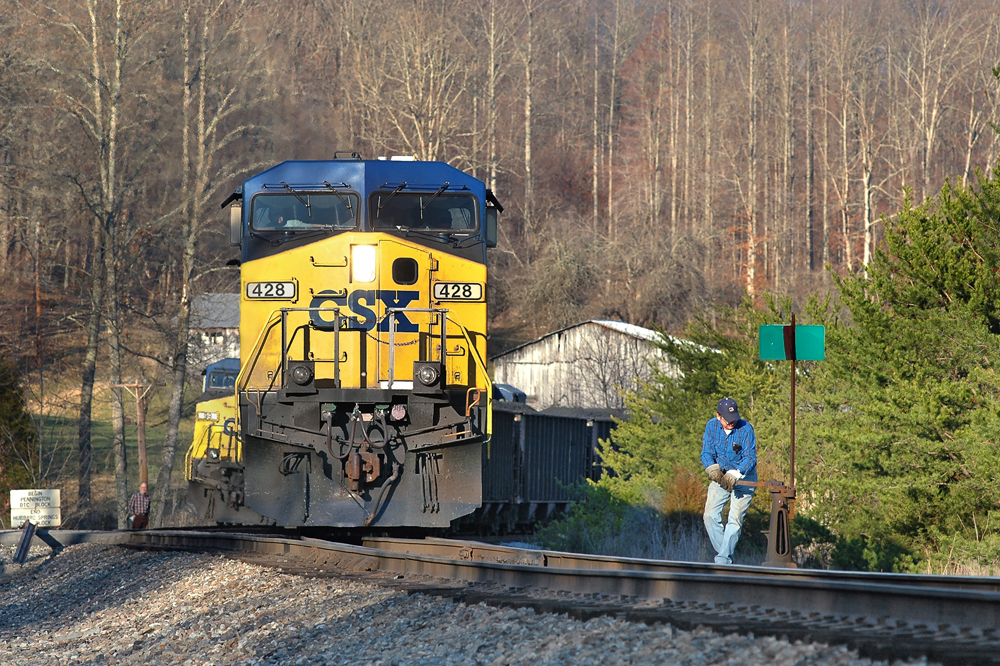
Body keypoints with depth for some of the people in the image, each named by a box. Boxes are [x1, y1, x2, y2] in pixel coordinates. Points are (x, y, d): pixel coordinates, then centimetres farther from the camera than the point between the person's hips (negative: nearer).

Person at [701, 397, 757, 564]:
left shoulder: (746, 429, -19)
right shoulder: (712, 427, -8)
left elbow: (750, 458, -23)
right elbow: (706, 453, -10)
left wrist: (735, 474, -39)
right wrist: (712, 468, -33)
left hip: (744, 476, -4)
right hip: (721, 475, 4)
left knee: (735, 519, -12)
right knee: (710, 515, -6)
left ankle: (724, 559, -12)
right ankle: (724, 553, 3)